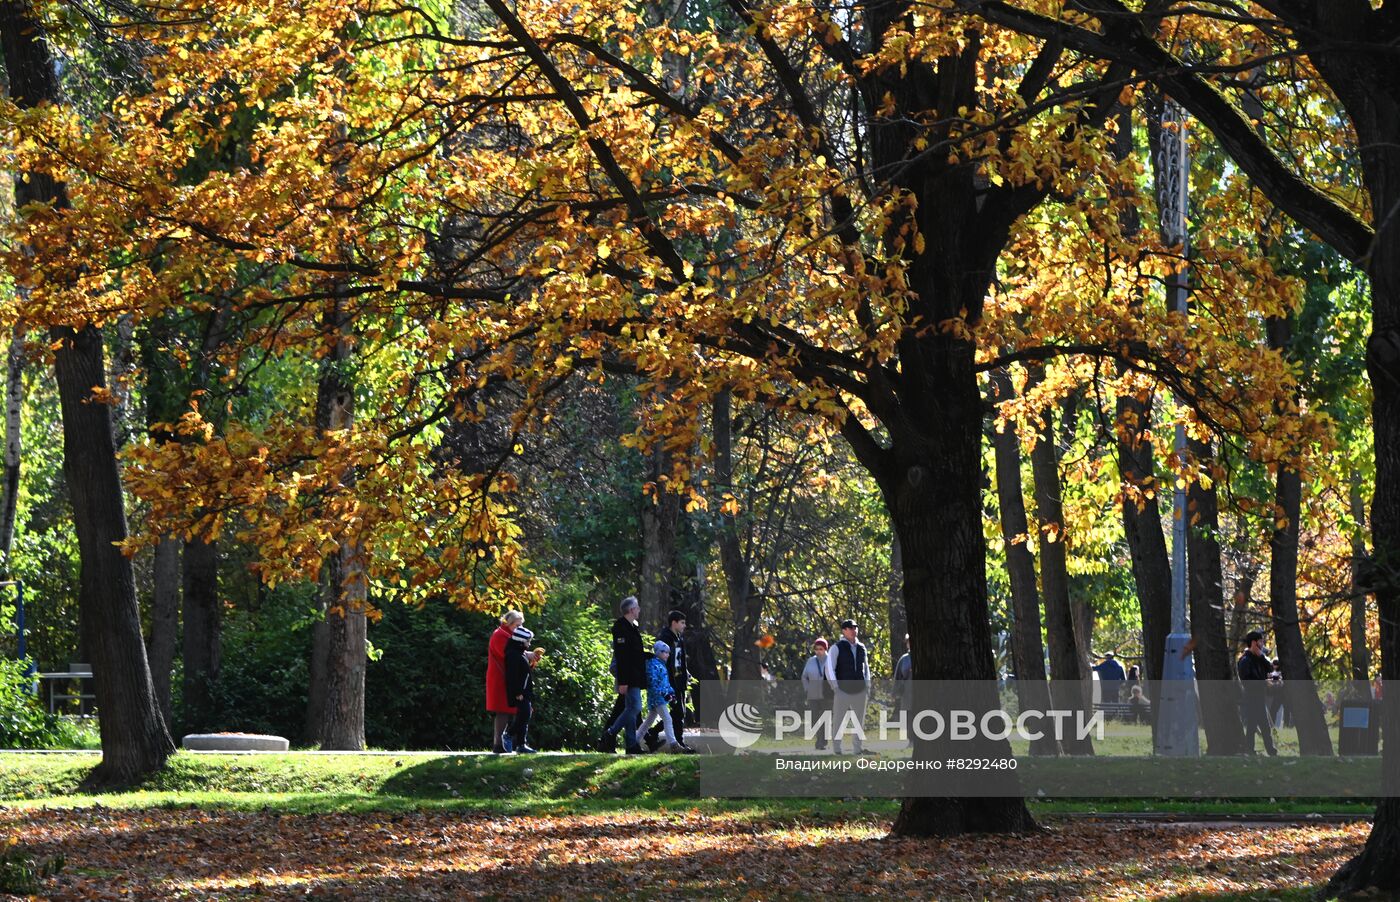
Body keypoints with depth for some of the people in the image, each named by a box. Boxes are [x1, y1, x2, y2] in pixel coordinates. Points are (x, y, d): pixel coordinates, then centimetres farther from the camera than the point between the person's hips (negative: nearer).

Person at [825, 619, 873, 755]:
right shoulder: (837, 648, -2)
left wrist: (867, 687, 12)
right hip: (842, 691, -5)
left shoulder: (861, 648, 15)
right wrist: (835, 688, -13)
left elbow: (866, 668, 24)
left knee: (859, 722, 8)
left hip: (860, 691, 5)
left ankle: (859, 748, 13)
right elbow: (829, 669, -6)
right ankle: (836, 748, -1)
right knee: (838, 721, -4)